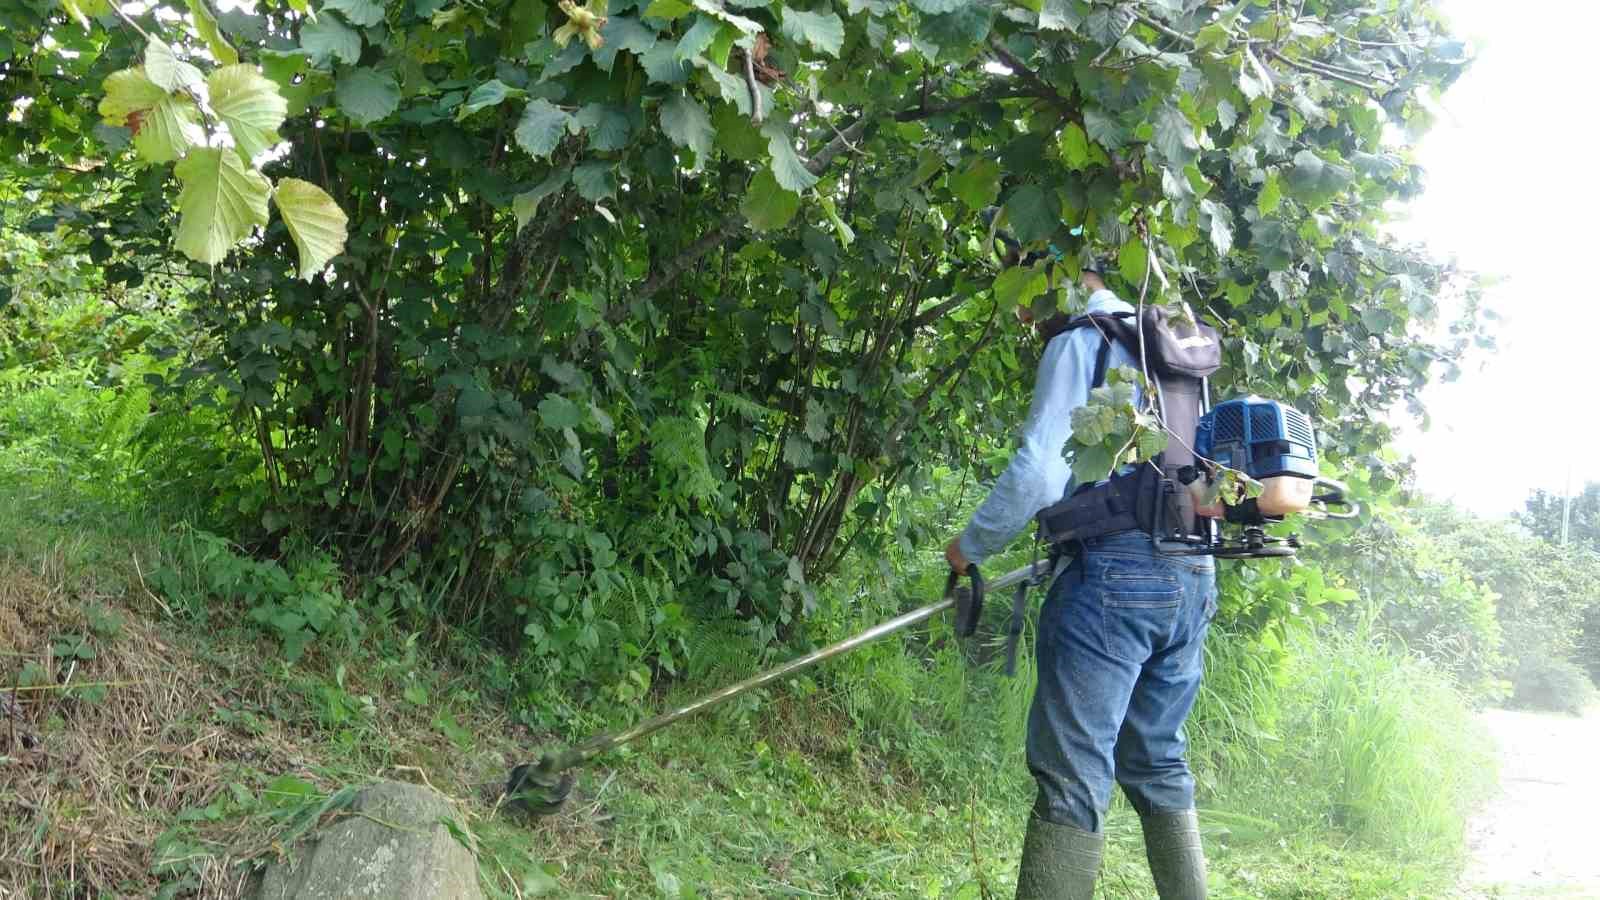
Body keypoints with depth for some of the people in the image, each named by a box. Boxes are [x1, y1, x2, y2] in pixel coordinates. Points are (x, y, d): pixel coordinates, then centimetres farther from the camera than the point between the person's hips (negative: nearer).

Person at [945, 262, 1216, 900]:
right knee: (1158, 763, 18)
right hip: (1192, 581, 8)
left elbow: (1039, 472, -15)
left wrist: (972, 545, -1)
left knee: (1072, 776, -9)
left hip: (1115, 573, -8)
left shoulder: (1078, 344, -4)